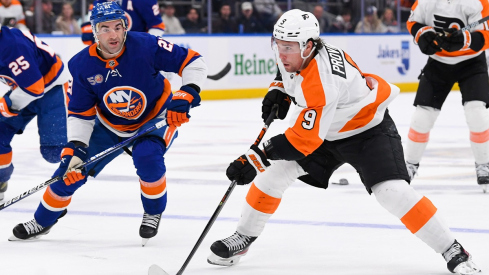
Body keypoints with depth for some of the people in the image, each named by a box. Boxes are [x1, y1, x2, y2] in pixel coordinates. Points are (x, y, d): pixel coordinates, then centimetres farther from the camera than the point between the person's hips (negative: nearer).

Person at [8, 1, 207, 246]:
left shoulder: (145, 46, -29)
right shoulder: (82, 65, -19)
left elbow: (193, 62, -21)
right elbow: (80, 113, -9)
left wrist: (188, 93, -34)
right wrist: (74, 146, -21)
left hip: (156, 118, -3)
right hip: (109, 126, 3)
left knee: (147, 158, -32)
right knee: (72, 167, -2)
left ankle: (154, 212, -3)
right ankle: (43, 221, 22)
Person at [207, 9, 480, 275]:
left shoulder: (321, 84, -39)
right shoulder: (295, 52, -15)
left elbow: (303, 141, -37)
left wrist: (256, 158, -39)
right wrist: (278, 90, -5)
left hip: (369, 130, -8)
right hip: (328, 132, 9)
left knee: (392, 191, -25)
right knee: (274, 172, -1)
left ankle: (452, 250, -15)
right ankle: (243, 238, 15)